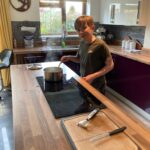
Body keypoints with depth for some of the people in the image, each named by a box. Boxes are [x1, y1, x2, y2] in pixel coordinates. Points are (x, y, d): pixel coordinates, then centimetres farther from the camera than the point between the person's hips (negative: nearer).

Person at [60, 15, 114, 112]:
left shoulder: (100, 44, -21)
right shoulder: (82, 42, 0)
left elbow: (110, 65, -18)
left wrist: (93, 76, -24)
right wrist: (69, 58, -3)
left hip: (97, 86, -6)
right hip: (83, 83, 6)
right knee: (84, 108, 23)